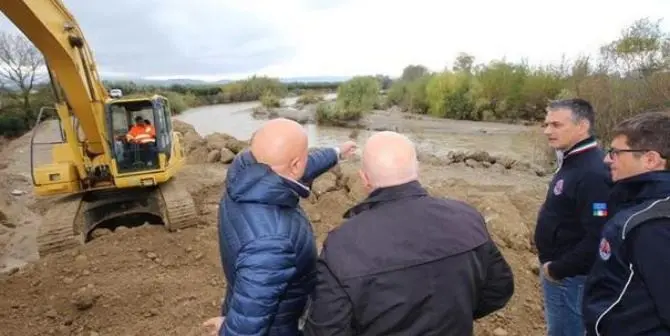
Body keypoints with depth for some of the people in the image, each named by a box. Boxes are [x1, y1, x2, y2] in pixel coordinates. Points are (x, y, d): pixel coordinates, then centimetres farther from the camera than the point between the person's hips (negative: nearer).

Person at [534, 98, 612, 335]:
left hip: (570, 278, -9)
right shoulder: (572, 161, 6)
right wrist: (552, 264, 11)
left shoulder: (593, 173, -25)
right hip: (556, 268, 9)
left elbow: (597, 239, -29)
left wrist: (557, 270, -18)